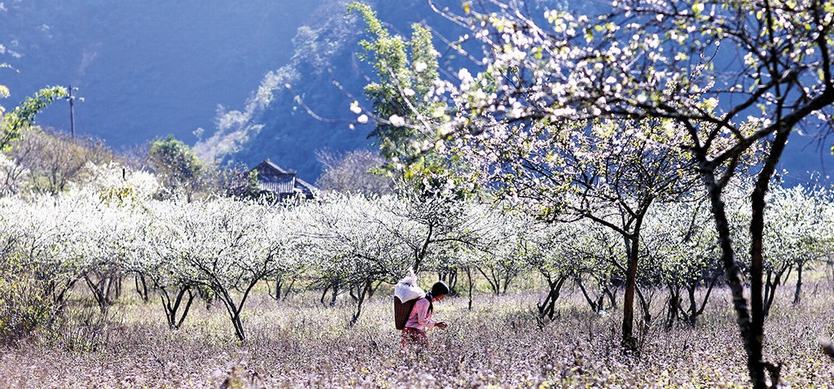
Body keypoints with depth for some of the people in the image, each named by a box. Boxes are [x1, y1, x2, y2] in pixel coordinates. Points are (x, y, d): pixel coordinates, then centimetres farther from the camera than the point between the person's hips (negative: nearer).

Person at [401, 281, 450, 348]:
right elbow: (421, 320, -19)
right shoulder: (424, 302, -18)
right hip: (412, 331, -10)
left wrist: (437, 323, 7)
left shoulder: (430, 302, 13)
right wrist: (436, 324, -12)